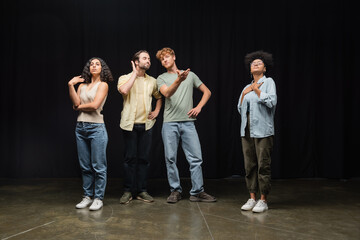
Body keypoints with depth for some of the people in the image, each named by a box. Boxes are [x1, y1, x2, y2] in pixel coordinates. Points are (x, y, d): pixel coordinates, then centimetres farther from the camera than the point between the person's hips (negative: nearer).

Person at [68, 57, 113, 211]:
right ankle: (88, 196, 20)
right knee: (85, 166, 10)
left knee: (98, 166, -2)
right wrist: (71, 86, -5)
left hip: (96, 127, -5)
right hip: (81, 127, 6)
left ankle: (98, 198, 6)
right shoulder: (82, 85, 15)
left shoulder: (103, 85, 1)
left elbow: (95, 105, -12)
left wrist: (79, 107, 2)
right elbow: (76, 104, -1)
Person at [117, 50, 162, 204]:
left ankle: (141, 190, 15)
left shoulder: (152, 81, 12)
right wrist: (135, 73, -12)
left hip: (146, 124, 3)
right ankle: (128, 191, 12)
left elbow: (159, 97, 27)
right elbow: (123, 90, -22)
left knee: (144, 158, 5)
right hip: (130, 124, -3)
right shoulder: (125, 78, 2)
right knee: (130, 158, 1)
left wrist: (156, 111, 10)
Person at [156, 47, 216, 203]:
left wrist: (199, 107, 4)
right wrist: (178, 80, -29)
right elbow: (167, 93, -12)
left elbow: (207, 92, 19)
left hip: (188, 122, 1)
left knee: (196, 158, -3)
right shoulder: (161, 78, 9)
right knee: (170, 158, 2)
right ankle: (175, 191, 15)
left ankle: (197, 192, 6)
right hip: (169, 123, 0)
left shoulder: (190, 75, 14)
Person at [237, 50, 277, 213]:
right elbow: (240, 109, 18)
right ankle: (252, 198, 13)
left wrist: (257, 90, -3)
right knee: (249, 165, 5)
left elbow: (272, 102, -12)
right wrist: (244, 94, 6)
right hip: (247, 129, 6)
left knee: (263, 165, -5)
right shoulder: (247, 87, 20)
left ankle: (263, 200, 3)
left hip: (262, 129, -5)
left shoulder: (268, 82, 4)